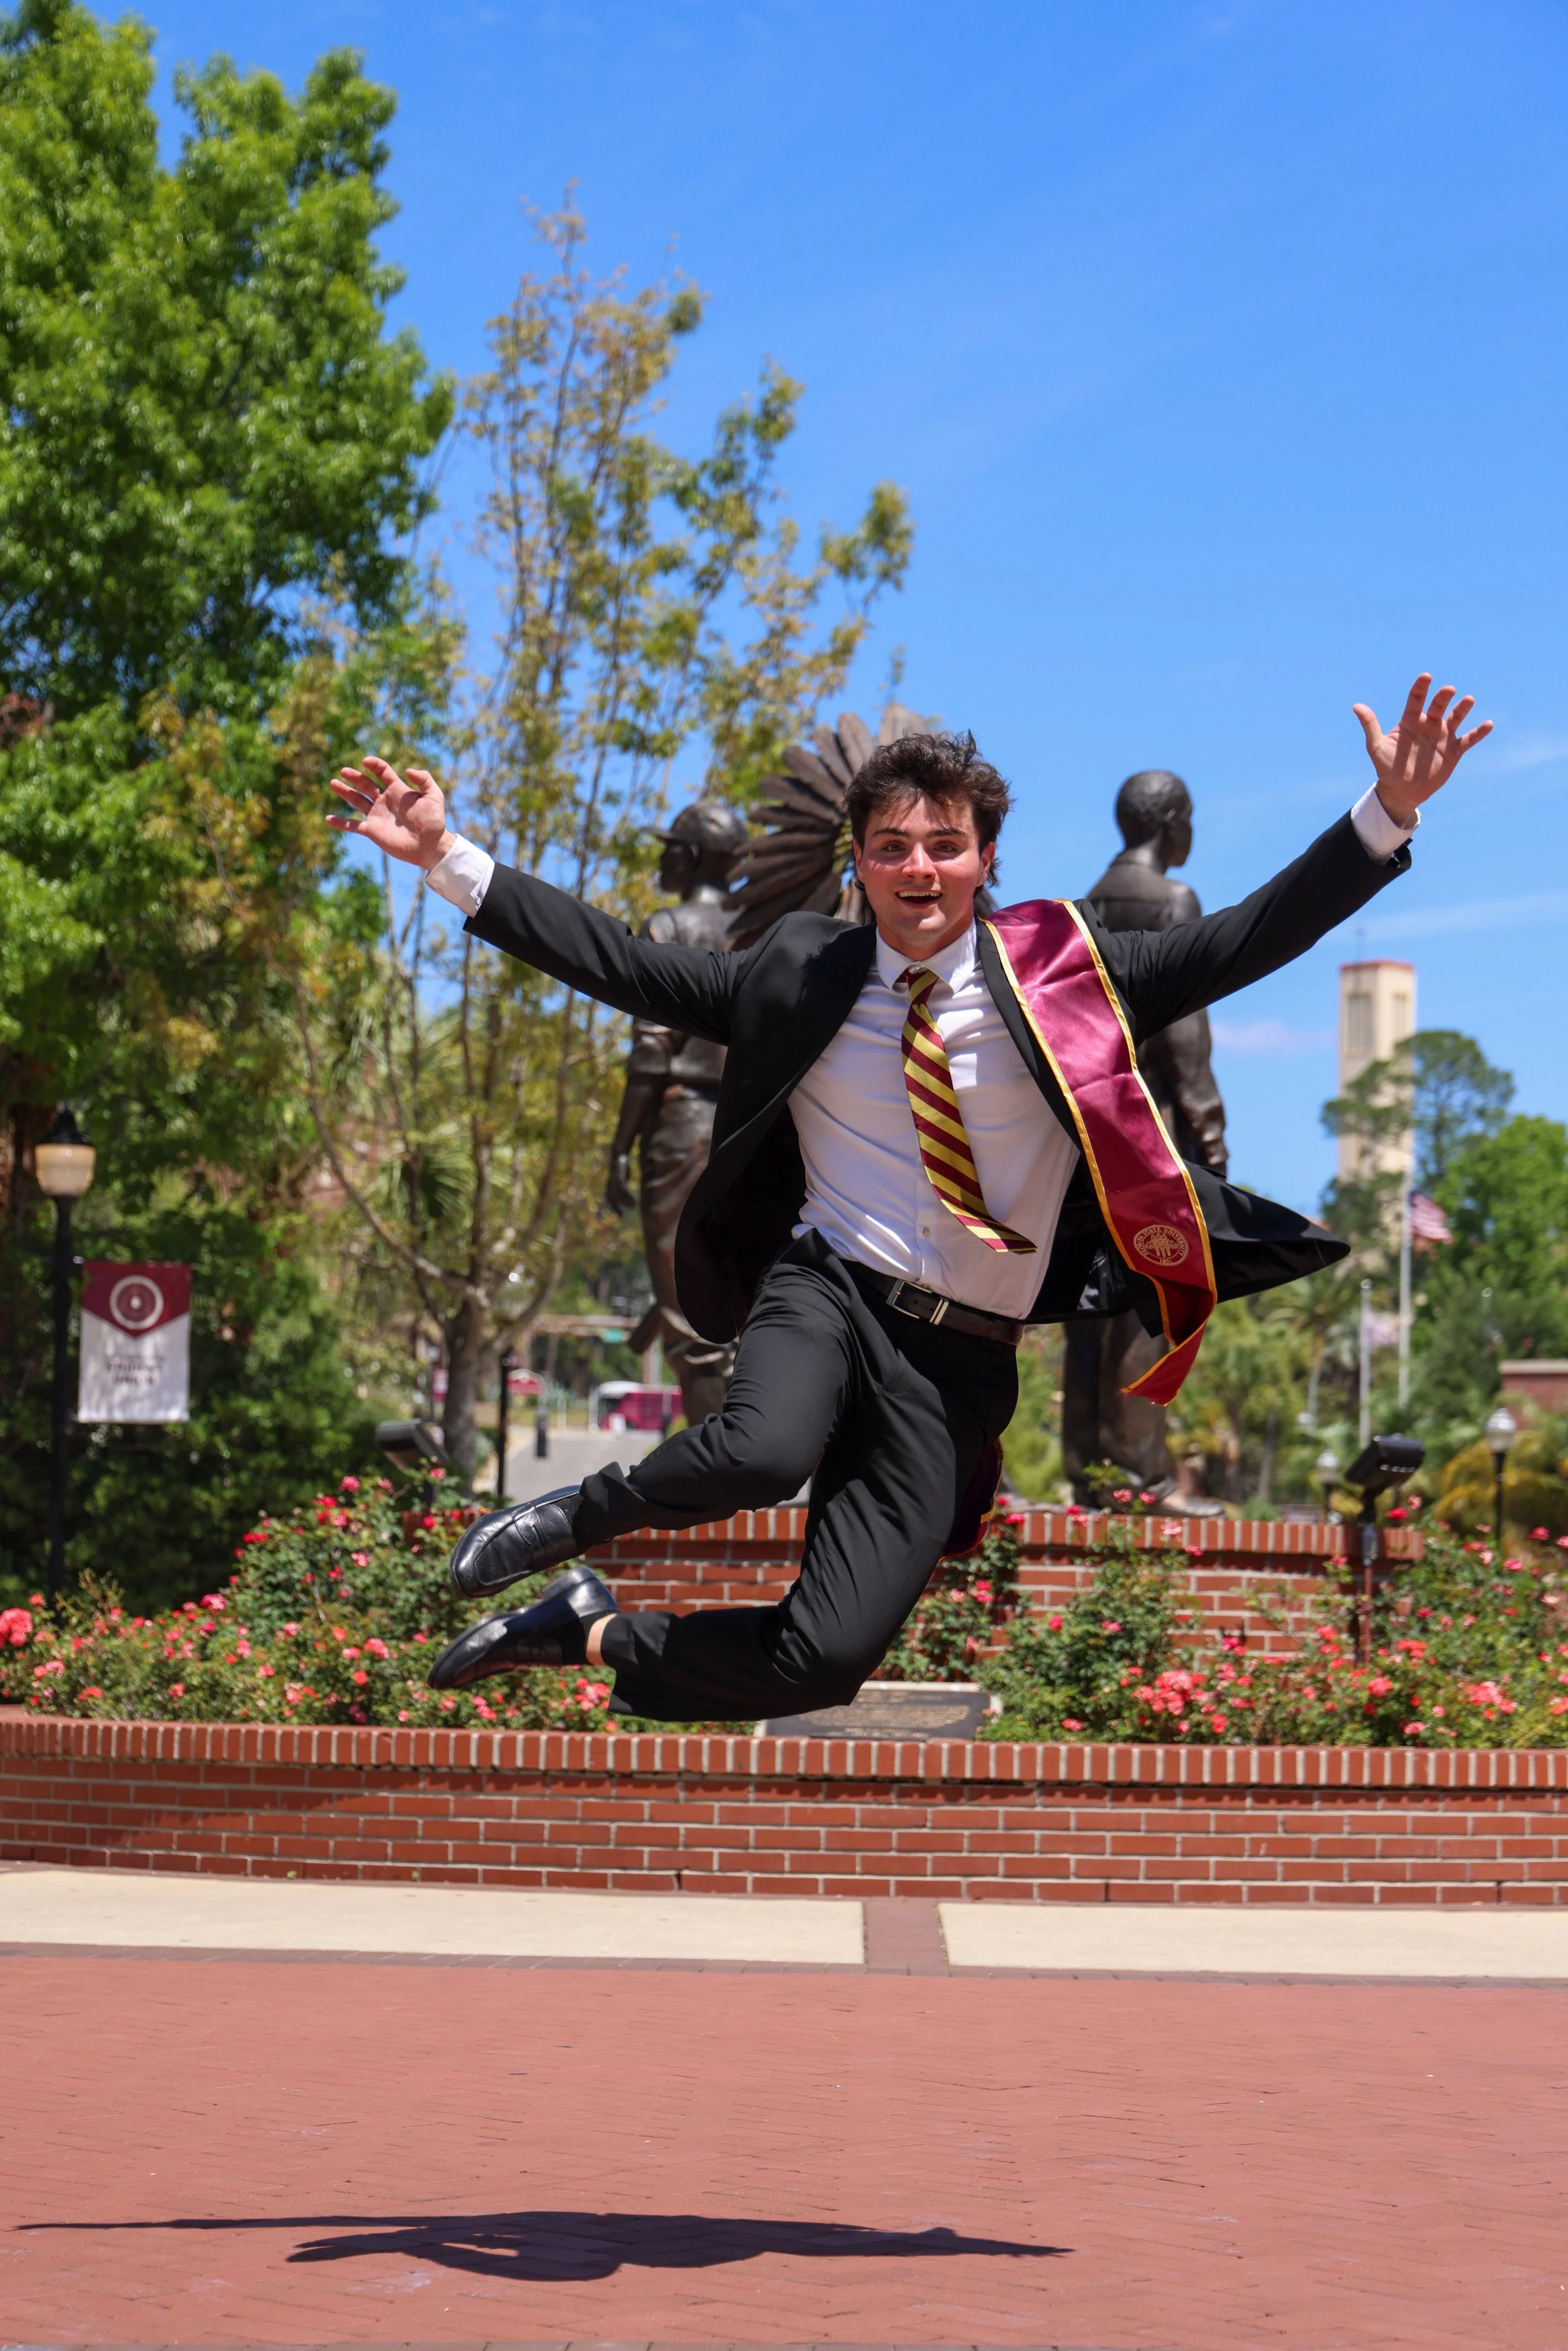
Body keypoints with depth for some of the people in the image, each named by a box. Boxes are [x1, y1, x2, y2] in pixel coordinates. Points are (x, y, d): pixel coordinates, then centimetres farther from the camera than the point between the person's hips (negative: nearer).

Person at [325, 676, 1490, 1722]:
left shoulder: (1063, 971, 4)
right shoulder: (805, 976, 5)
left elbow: (1245, 941, 2)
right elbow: (627, 966, 8)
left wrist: (1388, 813, -8)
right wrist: (446, 858, 4)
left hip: (960, 1362, 1)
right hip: (827, 1290, -1)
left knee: (824, 1660, -13)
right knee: (763, 1452, -38)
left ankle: (600, 1633, 14)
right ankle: (579, 1513, -5)